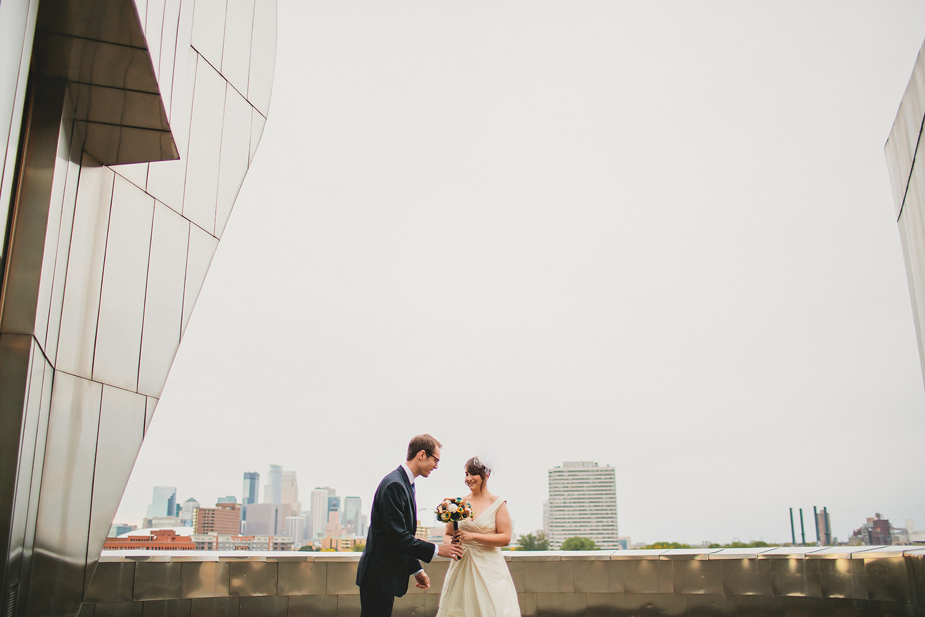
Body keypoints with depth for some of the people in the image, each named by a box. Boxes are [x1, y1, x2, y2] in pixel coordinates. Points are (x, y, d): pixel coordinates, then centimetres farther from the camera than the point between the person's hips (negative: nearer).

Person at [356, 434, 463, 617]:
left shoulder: (405, 484, 13)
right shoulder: (394, 485, -19)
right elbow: (397, 536, -24)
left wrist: (417, 569, 18)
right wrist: (436, 549, -15)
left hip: (386, 575, 10)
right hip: (378, 576, -10)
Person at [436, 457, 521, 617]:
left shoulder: (497, 503, -2)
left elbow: (505, 538, -9)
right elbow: (447, 535, 16)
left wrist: (473, 536, -16)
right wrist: (450, 542, -8)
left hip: (488, 568, -3)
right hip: (461, 566, 3)